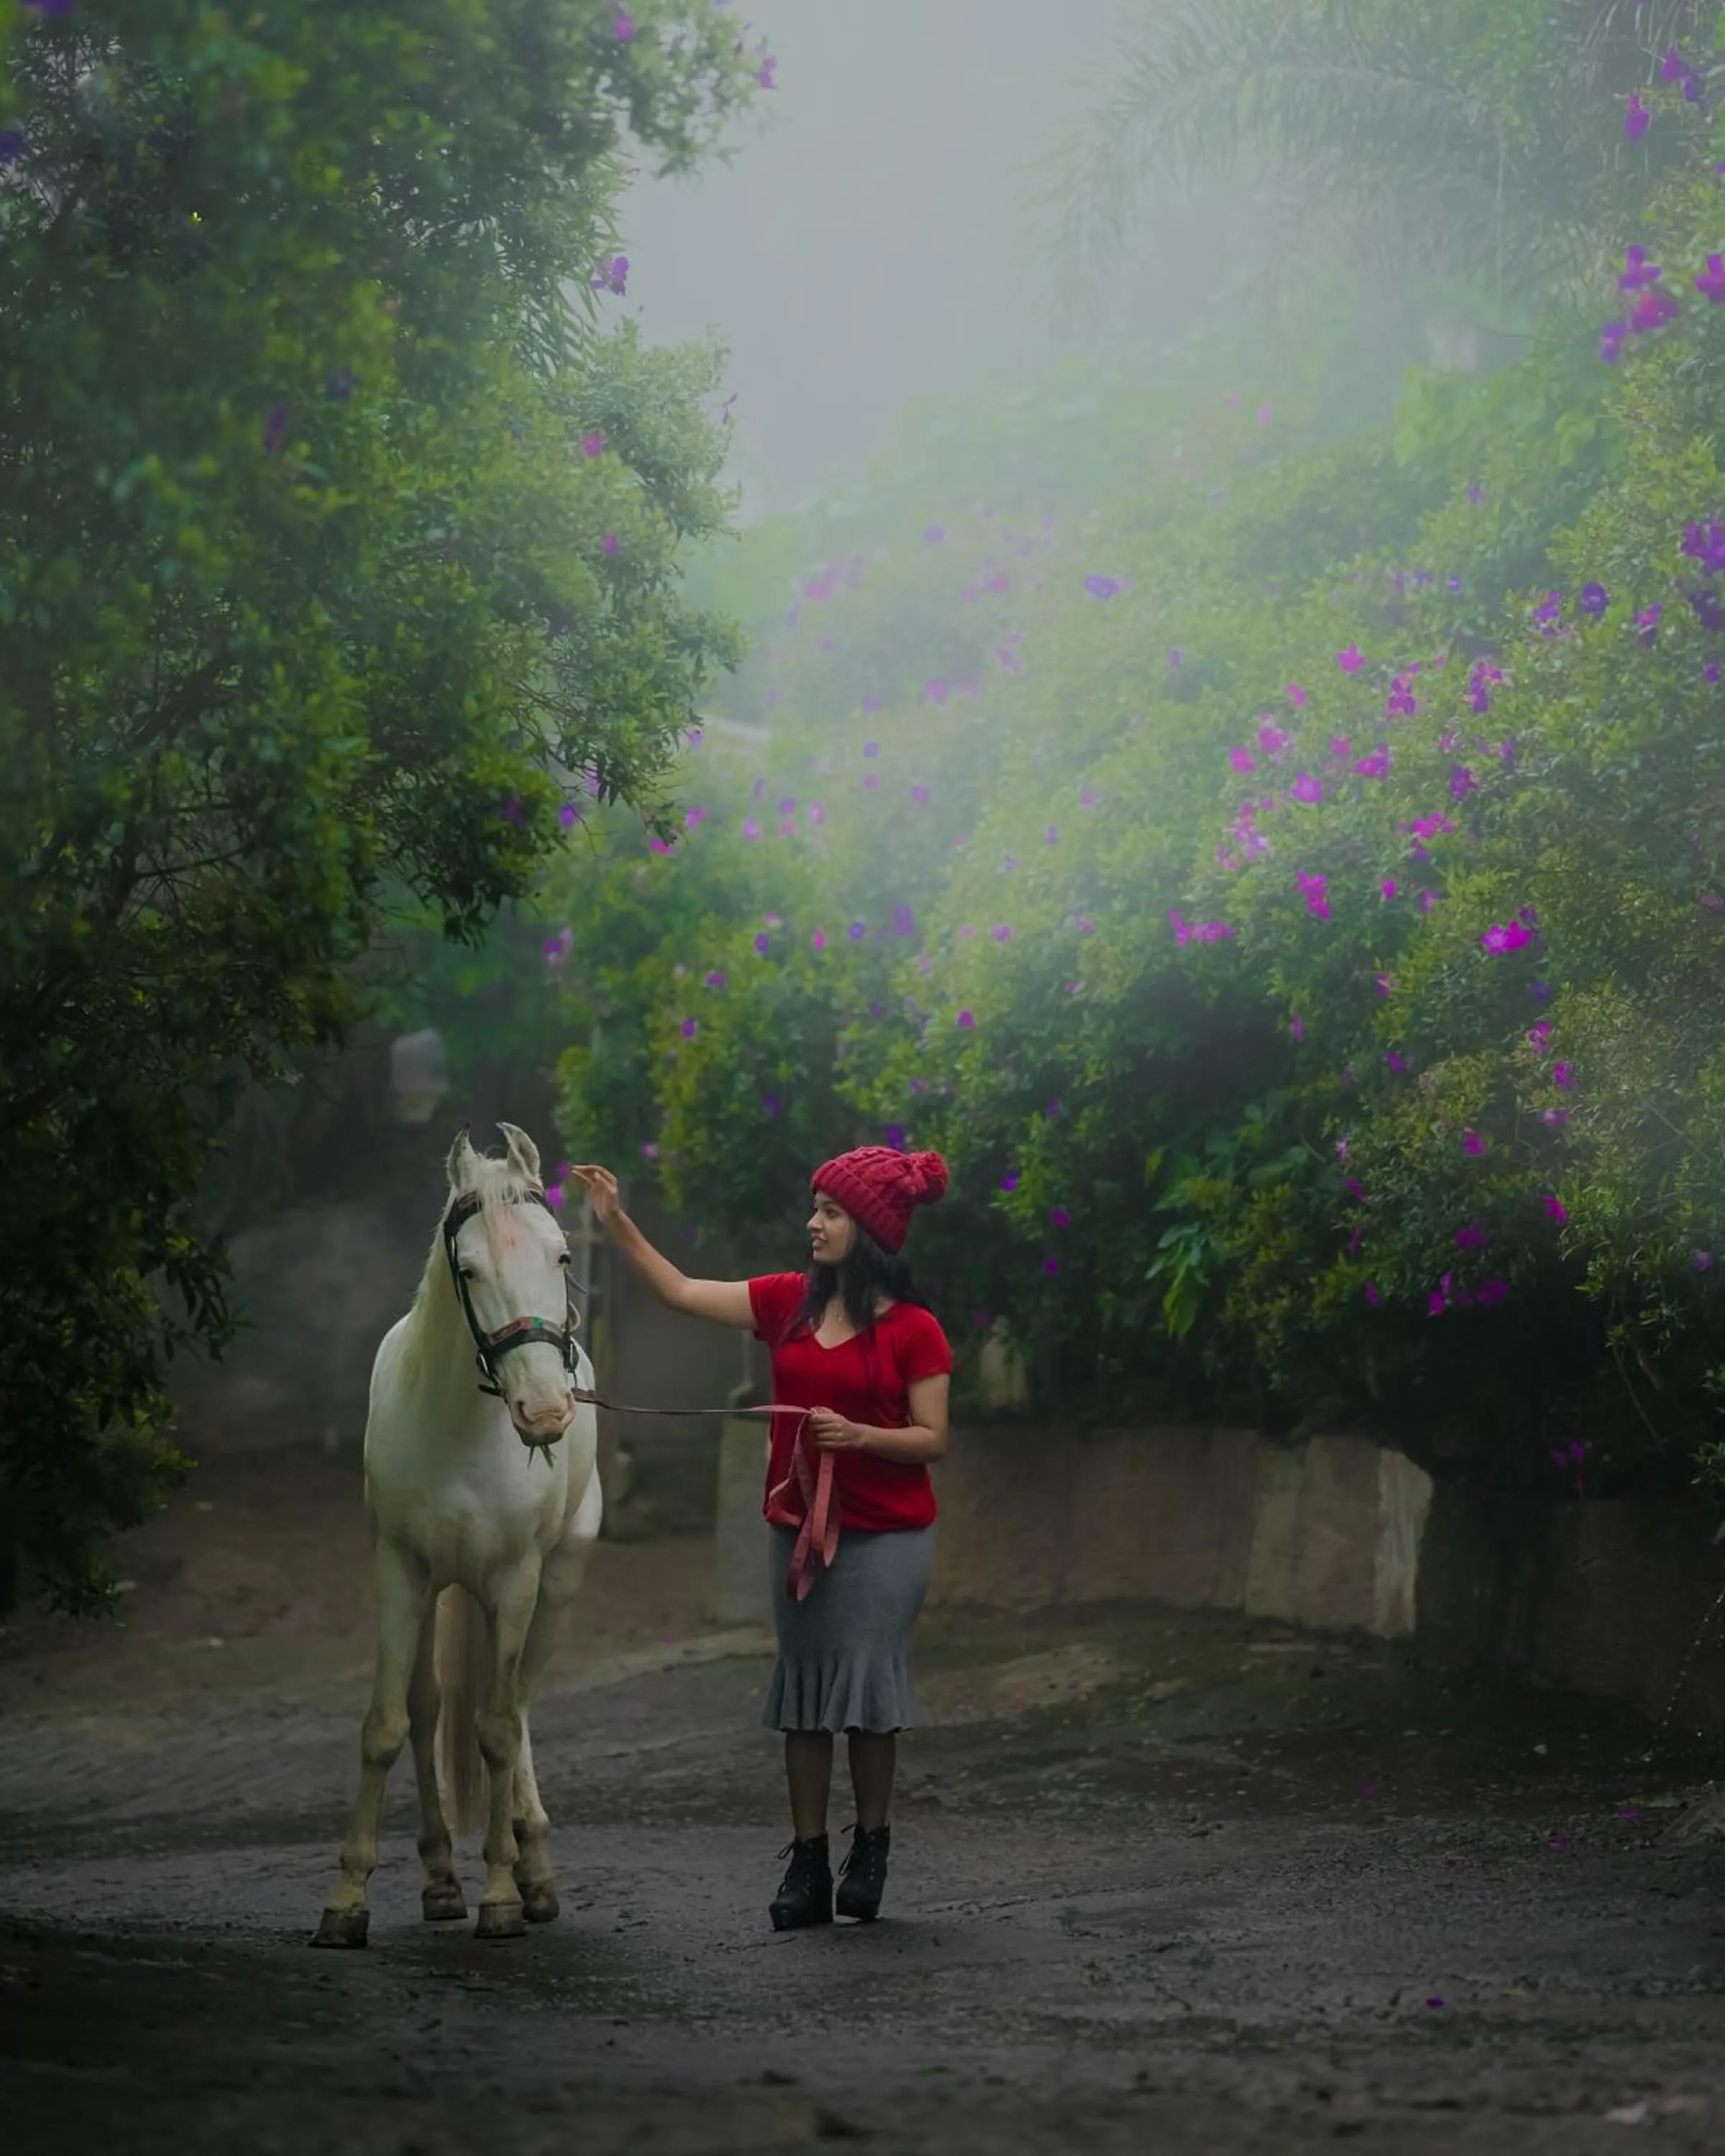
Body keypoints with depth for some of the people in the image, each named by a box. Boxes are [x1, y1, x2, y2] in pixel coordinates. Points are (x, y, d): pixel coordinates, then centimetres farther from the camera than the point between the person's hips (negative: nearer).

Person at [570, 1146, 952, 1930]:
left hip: (884, 1535, -5)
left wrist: (859, 1435, -23)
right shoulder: (789, 1302, 5)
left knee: (866, 1689, -1)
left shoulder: (913, 1329, -9)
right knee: (803, 1692, 6)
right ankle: (807, 1867, 11)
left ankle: (869, 1850, 16)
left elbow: (932, 1439, -8)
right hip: (797, 1527, 5)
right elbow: (683, 1293, 8)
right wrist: (616, 1223, 3)